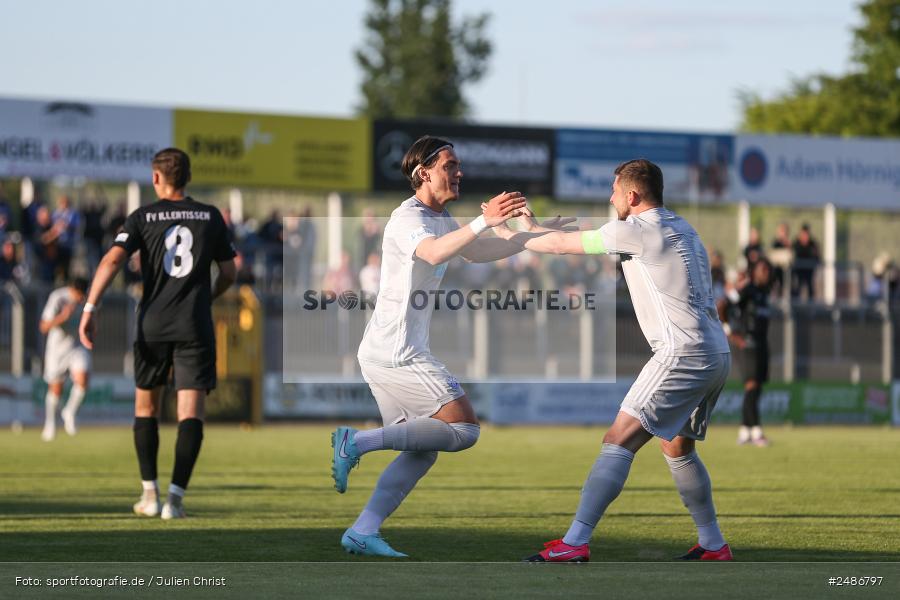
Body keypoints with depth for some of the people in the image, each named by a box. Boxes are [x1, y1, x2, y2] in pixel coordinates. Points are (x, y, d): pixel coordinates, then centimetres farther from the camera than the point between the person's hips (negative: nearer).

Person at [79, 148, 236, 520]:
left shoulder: (142, 217, 2)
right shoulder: (211, 217, 7)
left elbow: (112, 260, -12)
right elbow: (228, 272, 13)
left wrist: (90, 309, -15)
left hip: (153, 325, 0)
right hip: (195, 326, 0)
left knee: (145, 406, 17)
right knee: (191, 412, -3)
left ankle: (150, 493, 15)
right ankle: (176, 496, -15)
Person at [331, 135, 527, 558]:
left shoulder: (441, 220, 18)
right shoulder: (407, 219, -13)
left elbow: (477, 253, 34)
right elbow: (434, 253, -35)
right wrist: (484, 221, -46)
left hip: (388, 355, 10)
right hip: (396, 354, -10)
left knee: (421, 452, 8)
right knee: (464, 429, -11)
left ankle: (362, 532, 2)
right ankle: (359, 442, -13)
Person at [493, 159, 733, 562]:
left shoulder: (637, 230, -7)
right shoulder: (681, 229, 20)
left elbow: (562, 245, 0)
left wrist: (509, 235, 14)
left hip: (682, 354, -10)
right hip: (717, 353, 10)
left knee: (618, 441, -13)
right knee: (678, 449, 24)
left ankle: (574, 543, -21)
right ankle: (713, 545, 27)